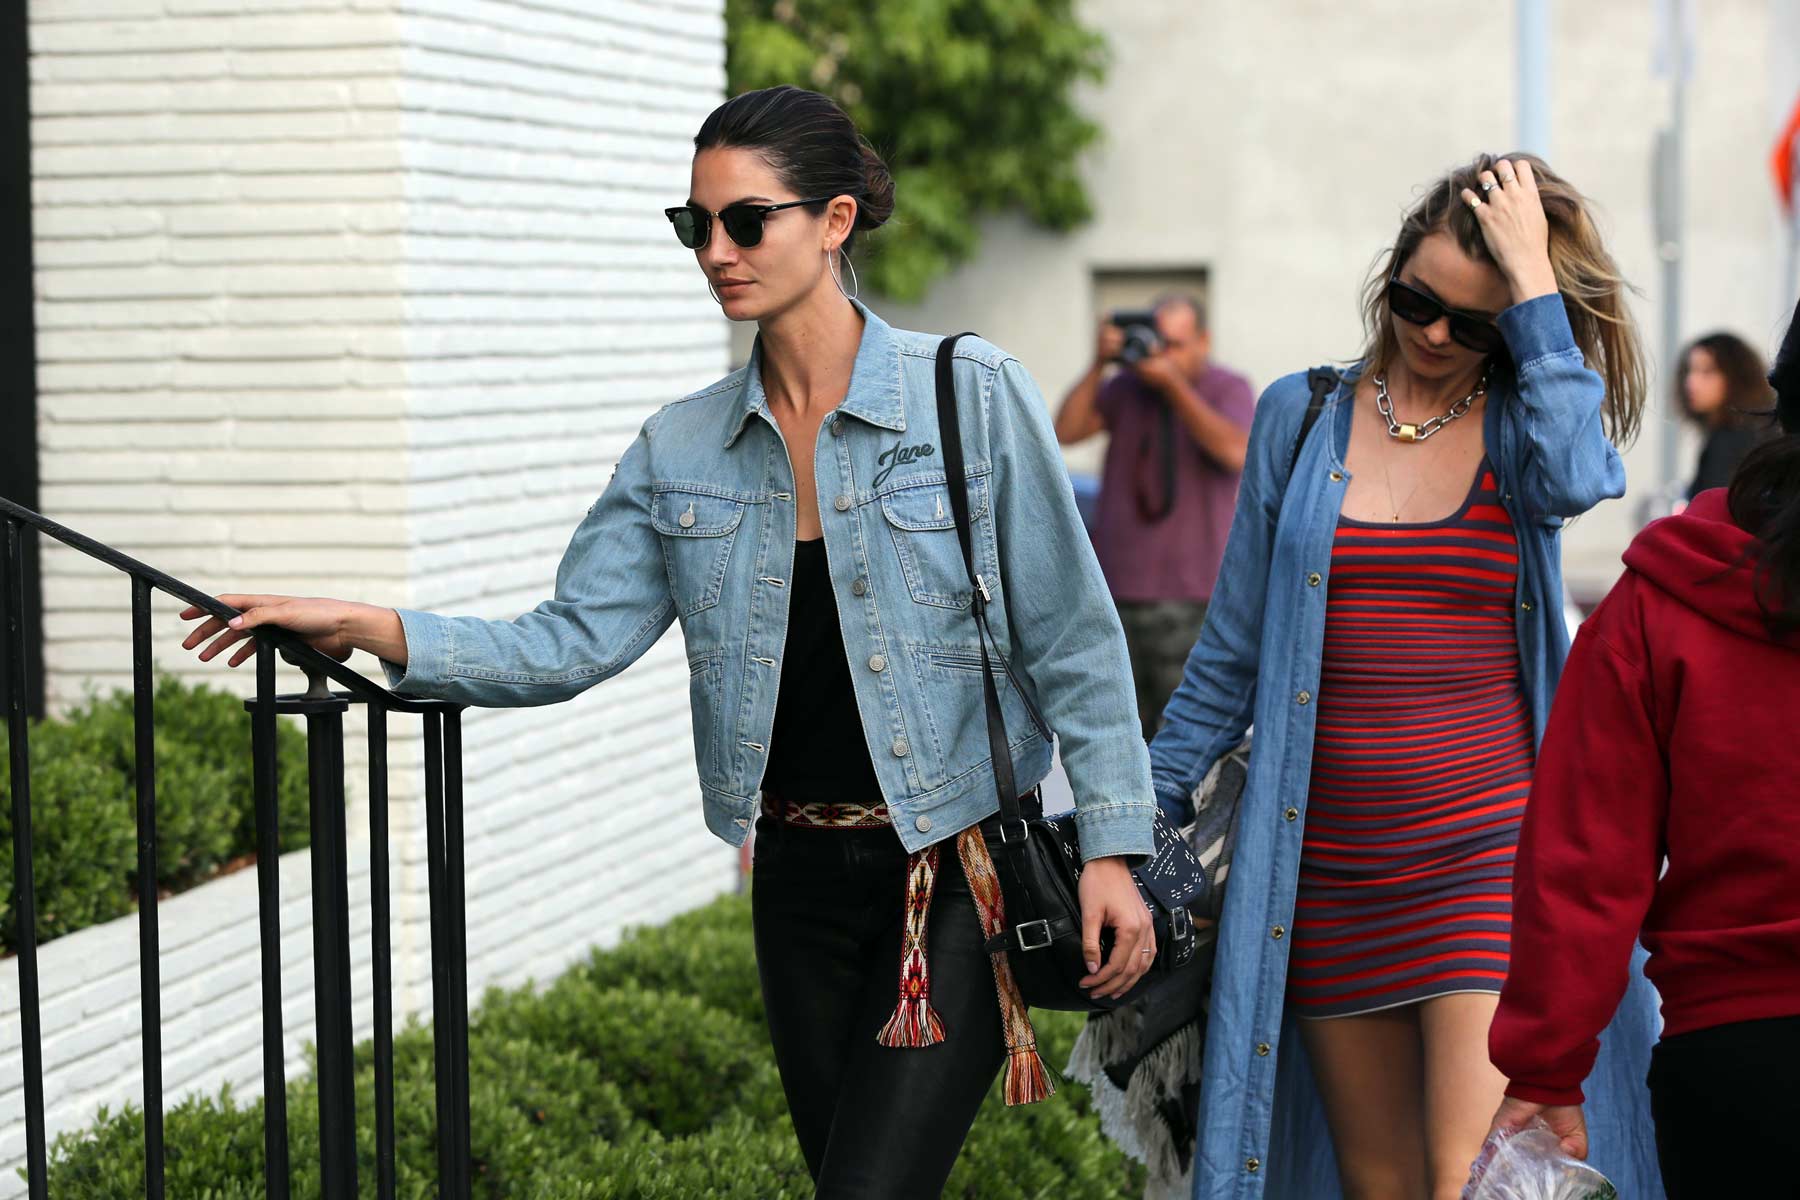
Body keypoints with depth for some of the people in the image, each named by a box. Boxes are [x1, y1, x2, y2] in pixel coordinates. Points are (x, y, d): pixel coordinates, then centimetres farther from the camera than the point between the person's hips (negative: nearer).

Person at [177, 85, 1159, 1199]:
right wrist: (364, 627, -10)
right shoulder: (683, 449, 5)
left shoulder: (973, 395, -7)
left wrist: (1110, 849, -9)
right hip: (800, 878, 5)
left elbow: (1072, 641, -5)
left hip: (957, 869, -5)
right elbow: (571, 643, 0)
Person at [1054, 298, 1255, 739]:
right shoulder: (1127, 387, 9)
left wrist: (1173, 384, -19)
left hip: (1189, 592, -4)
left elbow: (1235, 452, -20)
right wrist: (1099, 364, -10)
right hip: (1119, 583, 4)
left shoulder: (1228, 389, -1)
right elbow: (1065, 431, 0)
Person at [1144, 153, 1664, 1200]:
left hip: (1489, 856, -3)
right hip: (1328, 870, 3)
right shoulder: (1302, 418, 8)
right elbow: (1234, 651, 13)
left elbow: (1576, 477, -24)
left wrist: (1530, 282, -16)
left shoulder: (1525, 421, 3)